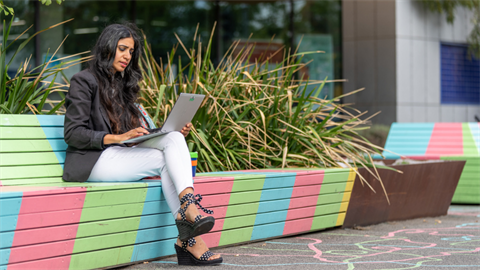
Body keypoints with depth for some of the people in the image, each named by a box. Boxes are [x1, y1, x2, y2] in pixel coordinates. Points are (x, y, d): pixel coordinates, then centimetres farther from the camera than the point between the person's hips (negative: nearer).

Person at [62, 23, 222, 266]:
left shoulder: (123, 85, 24)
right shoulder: (84, 81, 0)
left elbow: (137, 132, 18)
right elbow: (73, 134, -10)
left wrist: (175, 132, 1)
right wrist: (118, 138, -21)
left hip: (123, 155, 7)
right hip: (93, 161, -7)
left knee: (174, 138, -20)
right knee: (166, 159, -22)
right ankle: (189, 238, -30)